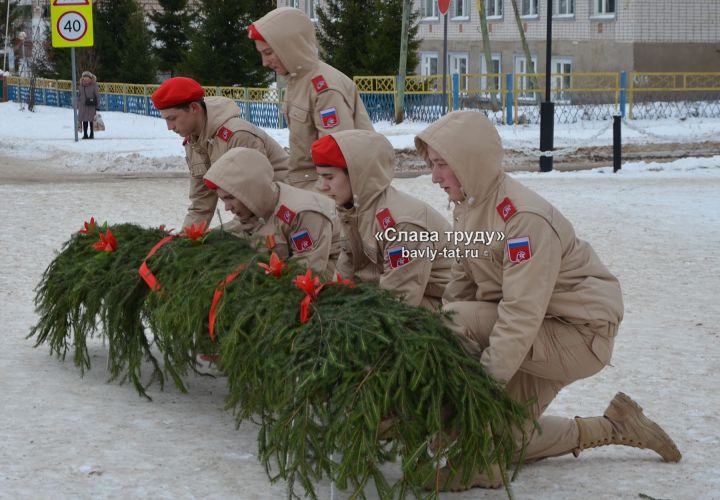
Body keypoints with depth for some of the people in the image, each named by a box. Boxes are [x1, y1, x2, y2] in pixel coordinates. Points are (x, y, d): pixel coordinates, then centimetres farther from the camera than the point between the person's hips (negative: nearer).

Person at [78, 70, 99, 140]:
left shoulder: (94, 86, -6)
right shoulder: (82, 86, 6)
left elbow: (97, 96, -5)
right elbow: (79, 96, 13)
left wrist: (97, 106, -8)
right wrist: (78, 106, 11)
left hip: (91, 106, -4)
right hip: (83, 106, 4)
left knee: (91, 121, 0)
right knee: (84, 121, 6)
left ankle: (92, 134, 11)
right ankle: (85, 134, 15)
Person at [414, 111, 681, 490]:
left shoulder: (524, 218, -28)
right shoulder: (468, 206, 0)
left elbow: (521, 313, -32)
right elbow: (461, 284, 4)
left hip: (580, 333, -9)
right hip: (541, 334, 9)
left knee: (458, 320, -27)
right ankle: (615, 428, 28)